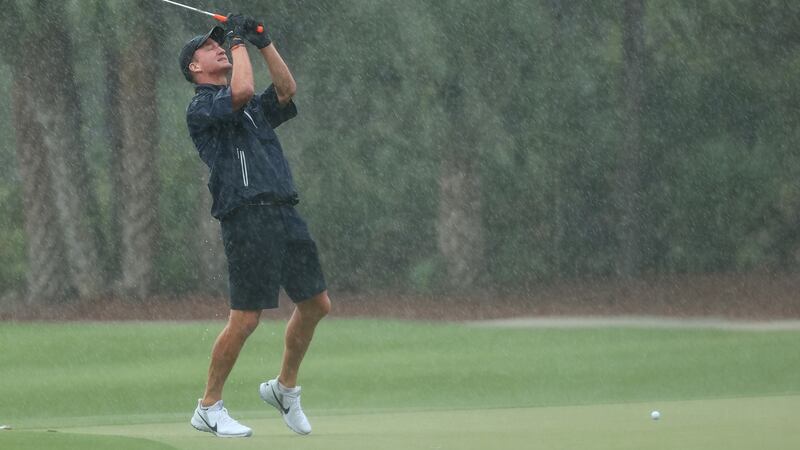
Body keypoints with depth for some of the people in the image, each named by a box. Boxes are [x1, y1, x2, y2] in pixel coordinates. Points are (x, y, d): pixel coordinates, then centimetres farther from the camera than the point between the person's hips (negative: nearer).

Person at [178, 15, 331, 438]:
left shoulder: (254, 109, 23)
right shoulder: (201, 108, -2)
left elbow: (286, 90, 10)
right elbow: (242, 90, -18)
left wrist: (265, 44, 8)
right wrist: (239, 42, -5)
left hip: (285, 213, 8)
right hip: (248, 217, -8)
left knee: (316, 303, 9)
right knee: (245, 319, -9)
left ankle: (284, 387, 26)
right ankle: (209, 408, 4)